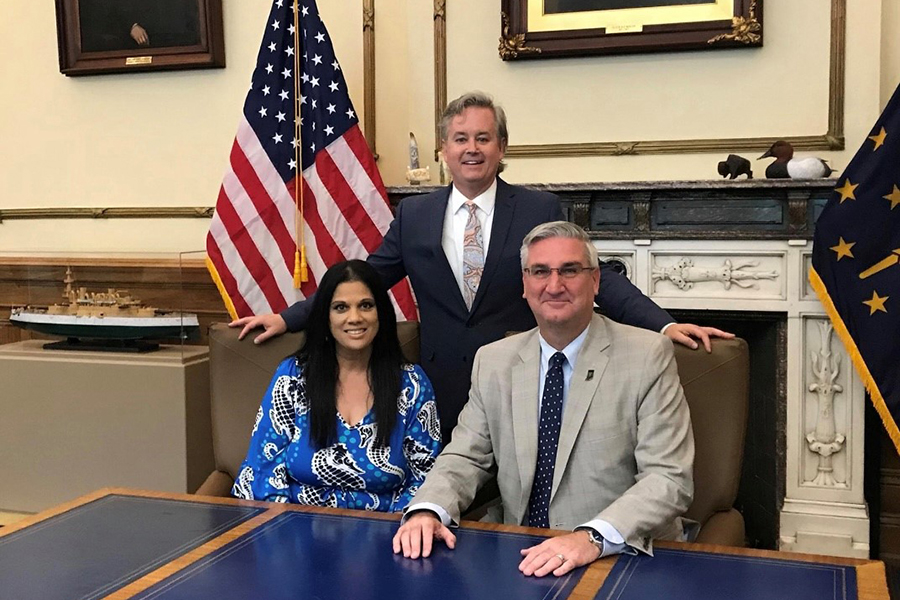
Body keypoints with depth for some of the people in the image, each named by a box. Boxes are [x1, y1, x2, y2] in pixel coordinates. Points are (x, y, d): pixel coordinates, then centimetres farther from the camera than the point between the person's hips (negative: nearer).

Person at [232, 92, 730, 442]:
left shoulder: (540, 210, 1)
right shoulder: (413, 216, 7)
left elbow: (596, 278, -3)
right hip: (443, 395, 2)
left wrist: (664, 324, -16)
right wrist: (286, 318, 5)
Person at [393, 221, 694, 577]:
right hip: (518, 559, 4)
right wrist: (428, 511, -13)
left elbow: (670, 479, -12)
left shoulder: (649, 356, -6)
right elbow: (465, 457, 9)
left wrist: (593, 537, -28)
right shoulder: (492, 361, 8)